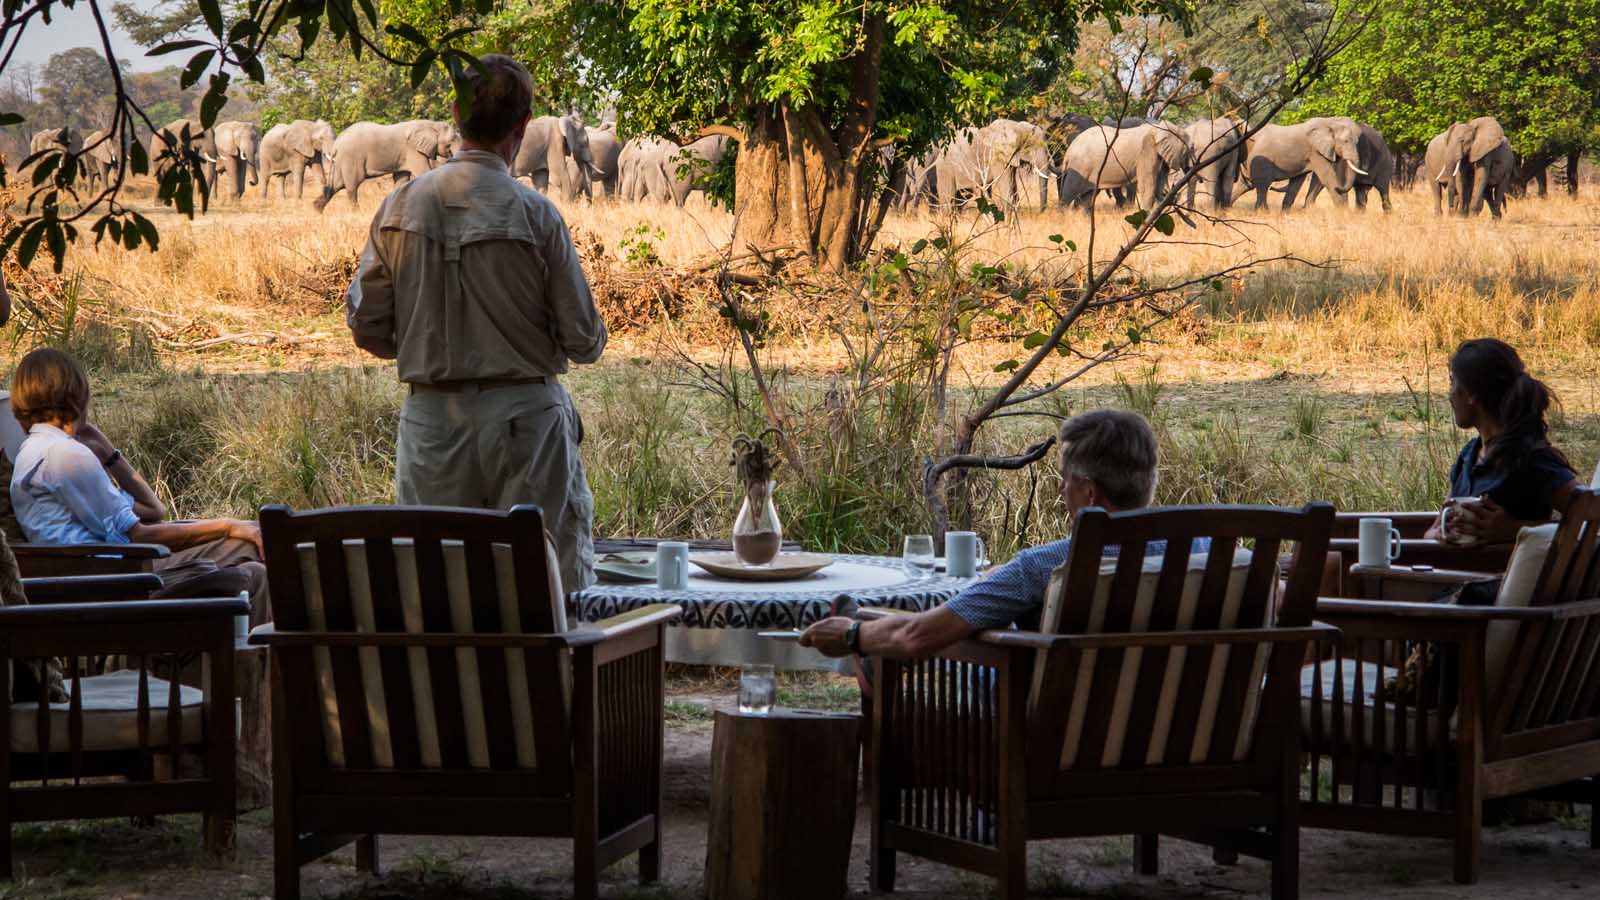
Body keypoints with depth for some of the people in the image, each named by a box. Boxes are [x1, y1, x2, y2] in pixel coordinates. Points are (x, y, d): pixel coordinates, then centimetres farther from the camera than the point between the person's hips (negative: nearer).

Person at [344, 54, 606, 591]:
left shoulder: (400, 208, -1)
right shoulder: (534, 214, -10)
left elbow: (367, 330, 4)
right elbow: (585, 342, -6)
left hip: (432, 420, 3)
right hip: (525, 415, -3)